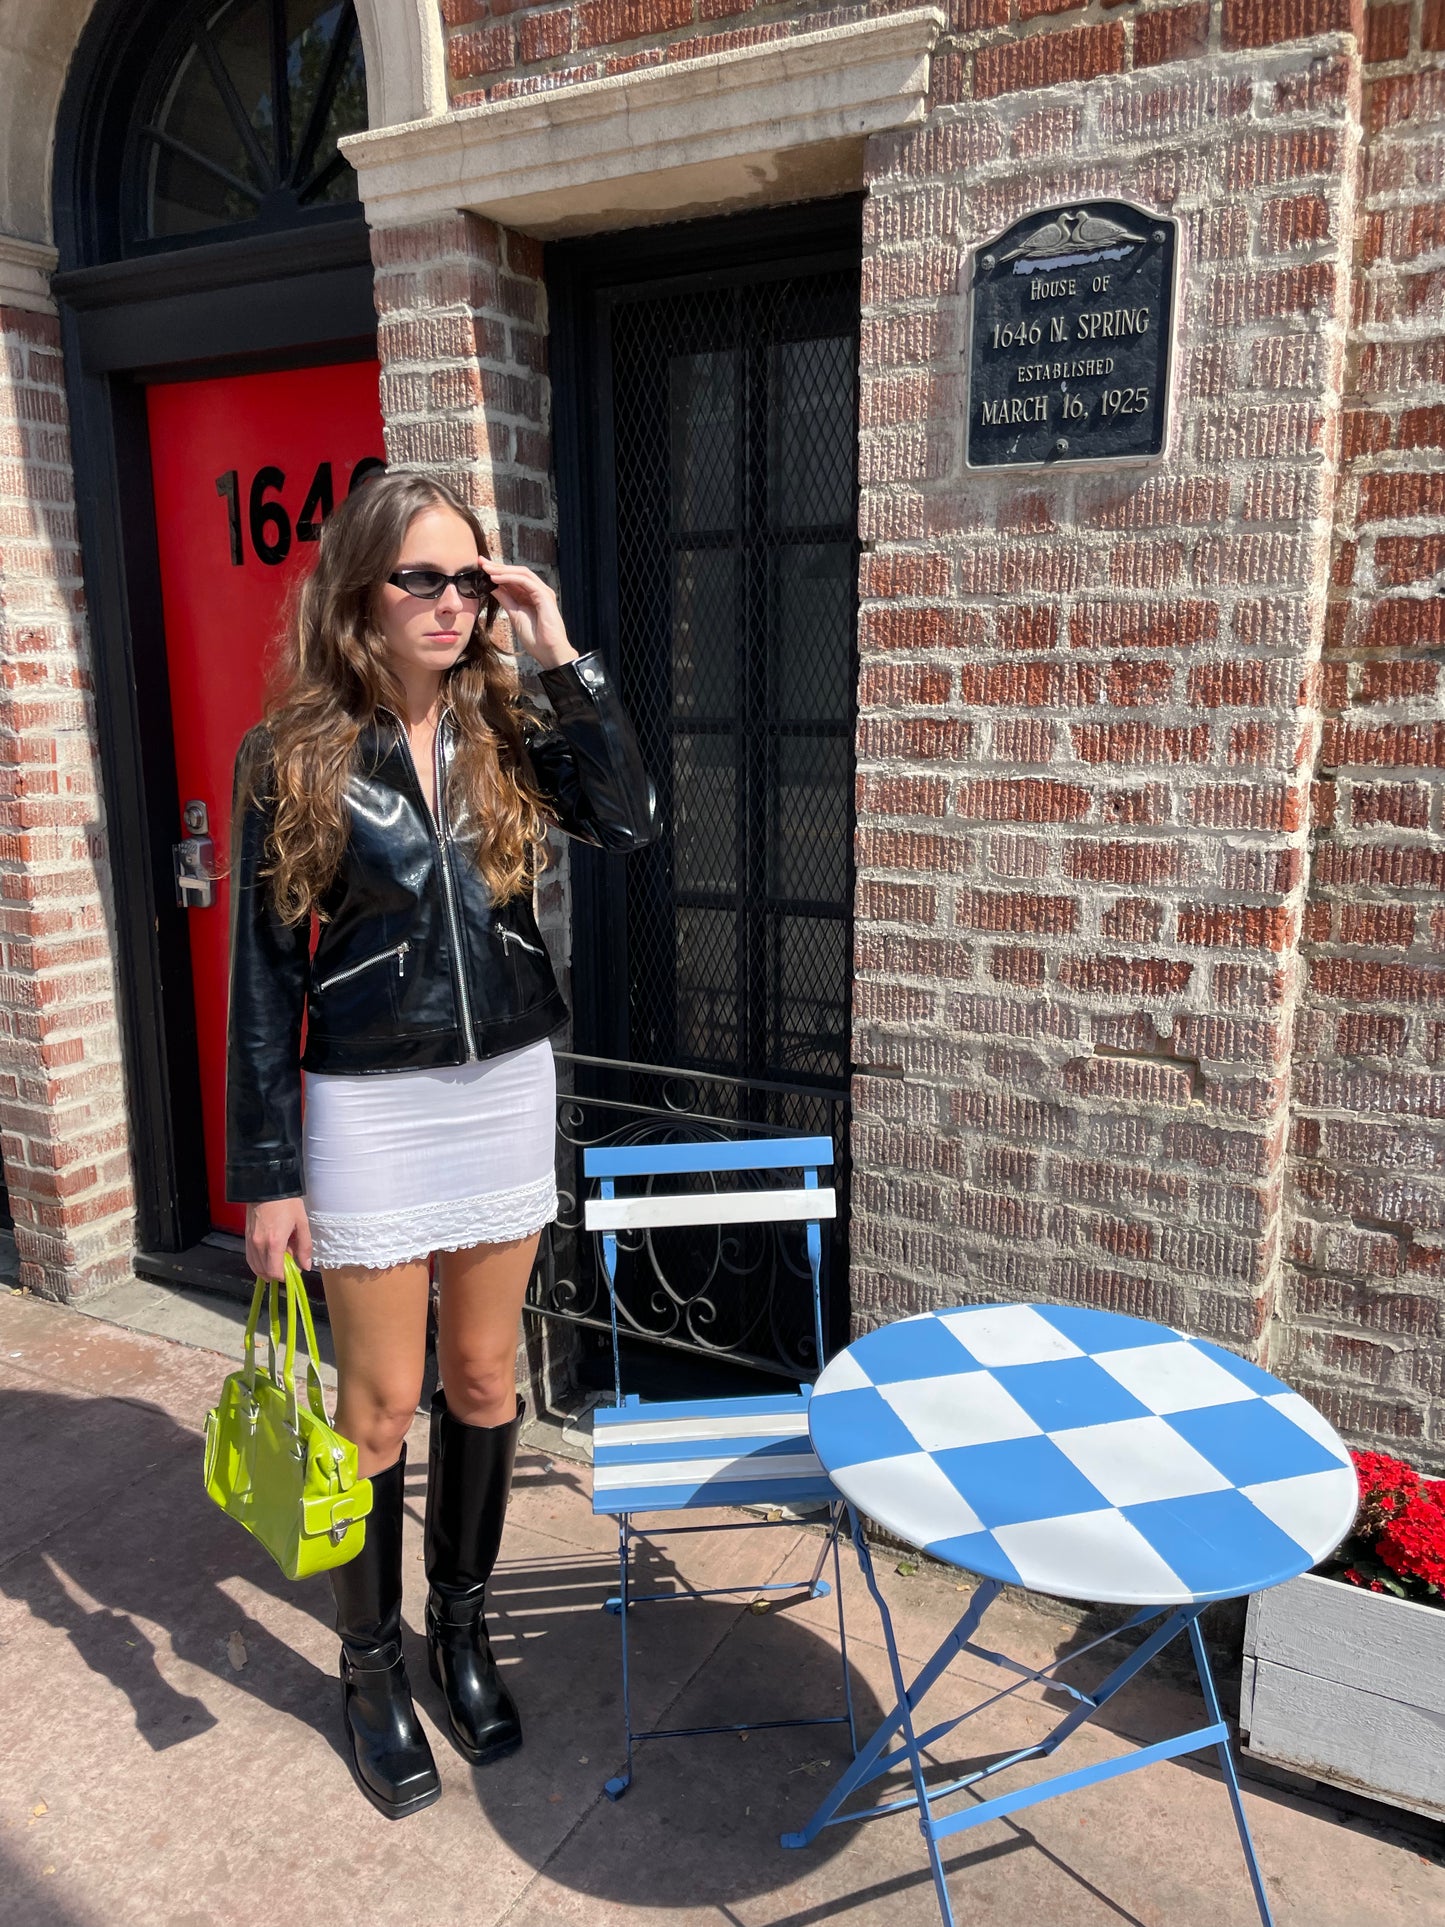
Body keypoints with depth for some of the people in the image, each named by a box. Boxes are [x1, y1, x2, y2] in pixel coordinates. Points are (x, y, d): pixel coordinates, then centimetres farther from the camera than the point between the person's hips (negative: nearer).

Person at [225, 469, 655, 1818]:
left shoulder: (504, 735, 2)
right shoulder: (294, 758, -6)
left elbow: (626, 820, -15)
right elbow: (263, 971, -6)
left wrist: (561, 655, -14)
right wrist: (266, 1172, -6)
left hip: (507, 1091, 3)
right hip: (369, 1108, -3)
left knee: (483, 1379, 15)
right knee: (381, 1402, 9)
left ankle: (461, 1628, 39)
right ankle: (370, 1668, 33)